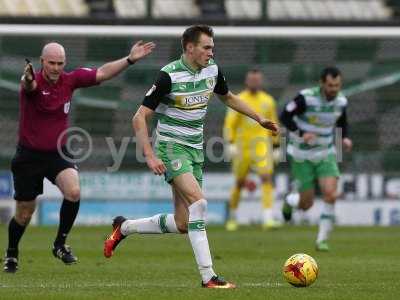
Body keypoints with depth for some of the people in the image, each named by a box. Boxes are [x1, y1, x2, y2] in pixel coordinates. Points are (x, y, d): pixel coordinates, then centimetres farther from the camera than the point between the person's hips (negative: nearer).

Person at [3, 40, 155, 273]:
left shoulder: (69, 80, -3)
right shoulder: (34, 83, -18)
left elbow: (101, 73, 1)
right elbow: (29, 85, -43)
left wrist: (130, 59, -7)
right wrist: (27, 81, -67)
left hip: (58, 153, 3)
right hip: (29, 156, -3)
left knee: (73, 192, -24)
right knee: (24, 213, 6)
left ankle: (60, 244, -4)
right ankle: (11, 254, 33)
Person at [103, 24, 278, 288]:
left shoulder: (212, 70, 2)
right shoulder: (169, 76, -17)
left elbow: (227, 97, 25)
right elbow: (140, 117, -15)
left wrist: (259, 118, 19)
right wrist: (149, 155, -23)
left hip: (195, 150, 7)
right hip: (171, 147, -7)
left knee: (182, 224, 5)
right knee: (198, 202, -27)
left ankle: (124, 227, 29)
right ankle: (208, 276, -26)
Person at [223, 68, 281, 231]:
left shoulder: (268, 100, 8)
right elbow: (229, 124, -4)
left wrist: (276, 147, 16)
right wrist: (231, 144, -16)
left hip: (262, 146, 1)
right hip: (243, 147, -1)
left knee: (266, 178, -16)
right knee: (239, 182, 9)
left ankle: (268, 218, -21)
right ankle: (232, 218, 29)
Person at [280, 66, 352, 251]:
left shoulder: (341, 101, -4)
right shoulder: (306, 98, -21)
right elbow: (284, 116, -16)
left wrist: (345, 138, -5)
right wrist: (301, 133, -30)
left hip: (326, 154, 3)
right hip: (302, 156, -3)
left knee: (330, 194, -19)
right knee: (306, 205, 1)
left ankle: (322, 240, -7)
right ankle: (289, 201, 39)